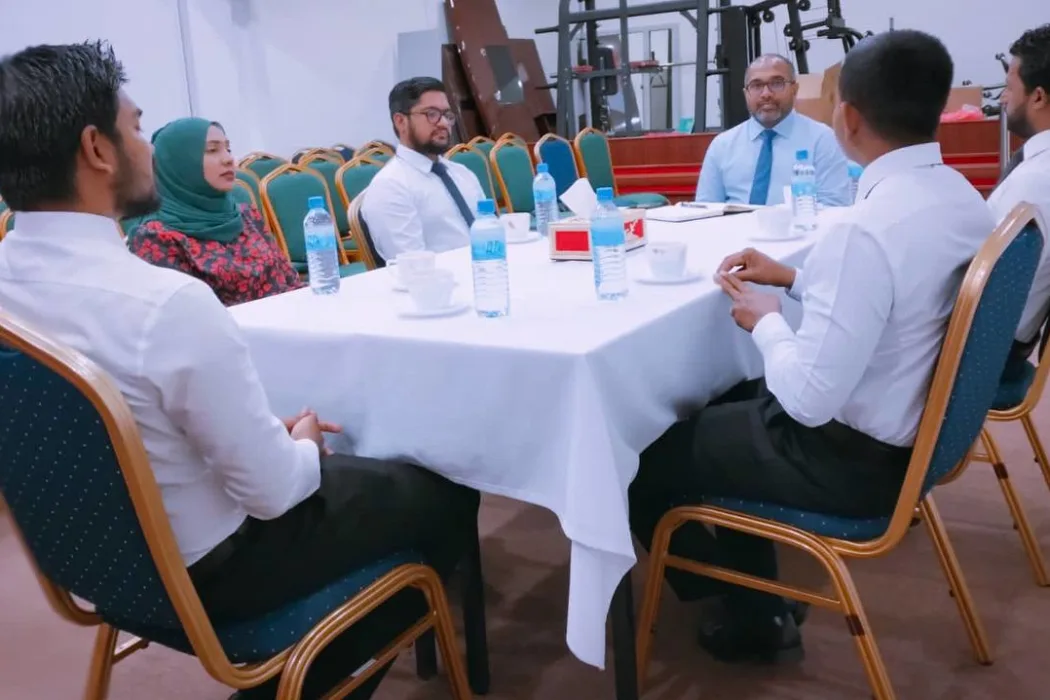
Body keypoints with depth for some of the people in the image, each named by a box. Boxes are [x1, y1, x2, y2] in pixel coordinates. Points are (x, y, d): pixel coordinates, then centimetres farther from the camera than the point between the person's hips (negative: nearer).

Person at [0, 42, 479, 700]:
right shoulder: (167, 301, -34)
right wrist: (305, 447, -3)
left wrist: (278, 431, 6)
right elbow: (272, 489, -25)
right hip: (206, 567, -8)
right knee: (443, 492, 11)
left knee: (365, 469, 26)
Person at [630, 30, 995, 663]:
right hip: (915, 424, 9)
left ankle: (752, 613, 28)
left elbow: (809, 399, -29)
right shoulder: (964, 198, -3)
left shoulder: (866, 229, -31)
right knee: (729, 404, 28)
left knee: (650, 456, 7)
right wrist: (797, 279, 9)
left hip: (848, 456, -9)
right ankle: (759, 608, 32)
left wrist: (766, 322, -11)